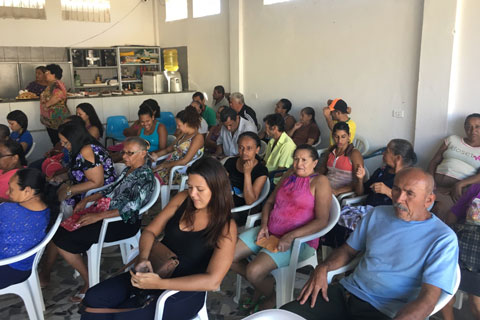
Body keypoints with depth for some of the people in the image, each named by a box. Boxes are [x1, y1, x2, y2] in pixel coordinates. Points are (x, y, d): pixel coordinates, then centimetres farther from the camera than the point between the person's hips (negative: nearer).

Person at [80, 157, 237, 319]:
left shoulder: (226, 228, -17)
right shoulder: (182, 199, -3)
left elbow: (212, 281, -24)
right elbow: (150, 232, 3)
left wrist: (159, 284, -30)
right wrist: (143, 258, -19)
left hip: (185, 291, -5)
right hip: (155, 272, 5)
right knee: (93, 299, -7)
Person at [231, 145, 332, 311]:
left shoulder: (319, 182, -8)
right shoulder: (290, 176, 14)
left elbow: (322, 221, -16)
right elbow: (270, 202, 19)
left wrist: (291, 236, -25)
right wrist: (264, 224, 0)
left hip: (298, 240, -7)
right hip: (269, 232, 8)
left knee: (254, 271, -27)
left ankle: (272, 297, 7)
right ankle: (260, 286, 19)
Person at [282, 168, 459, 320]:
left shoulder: (443, 239, -7)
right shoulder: (378, 214, 9)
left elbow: (428, 299, -14)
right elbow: (348, 250, 17)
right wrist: (323, 268, -3)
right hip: (346, 292, 5)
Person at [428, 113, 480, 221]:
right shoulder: (452, 140, 19)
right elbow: (434, 162, 14)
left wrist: (460, 184, -19)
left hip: (458, 188, -2)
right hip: (436, 185, 2)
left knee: (440, 208, -34)